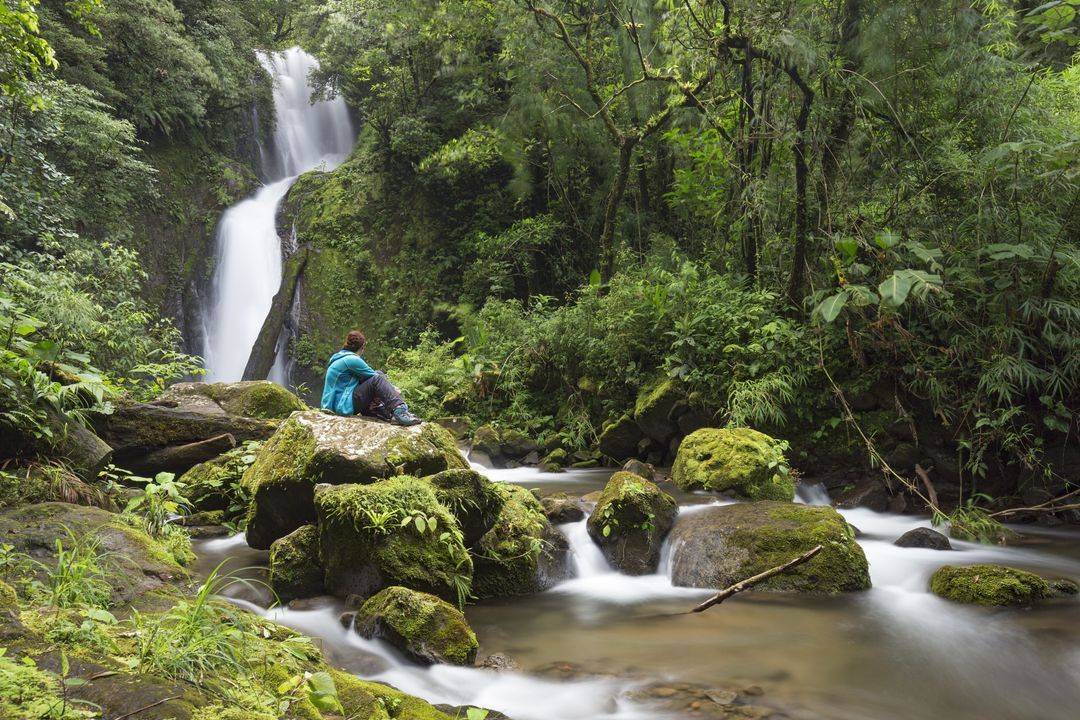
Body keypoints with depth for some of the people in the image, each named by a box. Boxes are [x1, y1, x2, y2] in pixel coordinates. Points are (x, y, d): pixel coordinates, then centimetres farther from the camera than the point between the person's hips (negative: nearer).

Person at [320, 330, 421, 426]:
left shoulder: (341, 358, 17)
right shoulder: (351, 360, -13)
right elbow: (375, 378, -6)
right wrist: (393, 390, 7)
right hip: (343, 406, -10)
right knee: (377, 379, -23)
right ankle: (400, 412, -37)